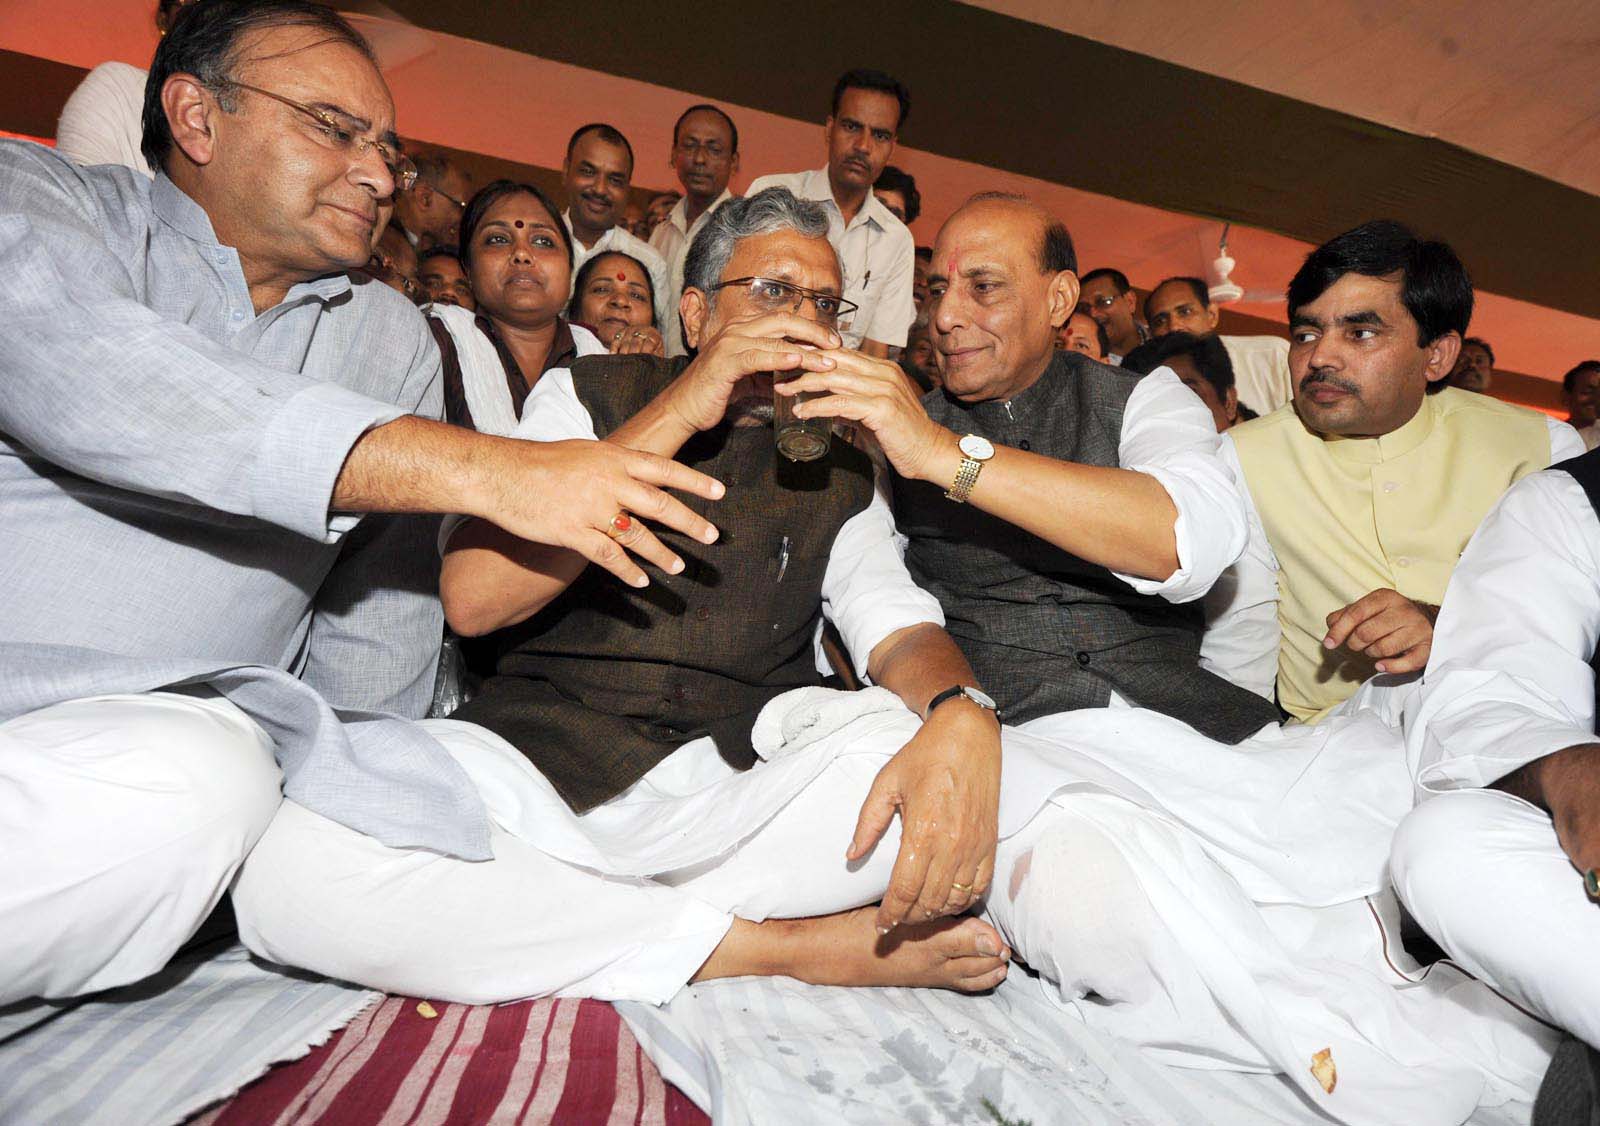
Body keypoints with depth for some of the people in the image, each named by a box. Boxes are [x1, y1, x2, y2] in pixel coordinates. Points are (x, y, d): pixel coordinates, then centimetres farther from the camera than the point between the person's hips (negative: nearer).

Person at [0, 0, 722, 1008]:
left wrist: (337, 819, 5)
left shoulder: (393, 338, 13)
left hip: (155, 738, 3)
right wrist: (478, 468, -27)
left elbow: (380, 621, 14)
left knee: (199, 788, -29)